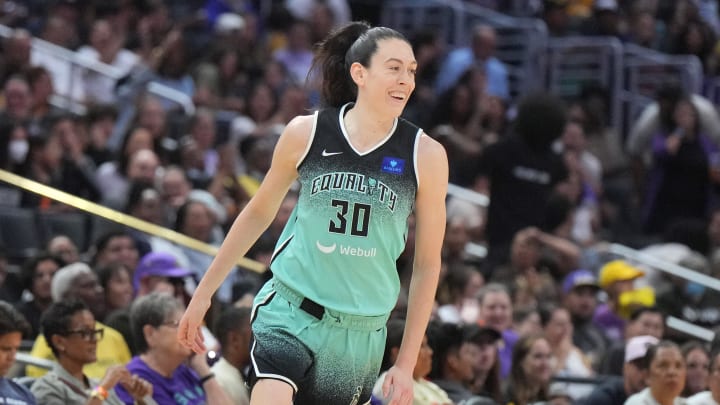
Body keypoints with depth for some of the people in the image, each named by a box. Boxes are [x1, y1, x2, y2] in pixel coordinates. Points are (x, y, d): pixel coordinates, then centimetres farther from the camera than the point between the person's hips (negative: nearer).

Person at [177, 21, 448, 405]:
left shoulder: (425, 155, -4)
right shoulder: (306, 133, -3)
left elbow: (427, 263, 3)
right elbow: (258, 214, 13)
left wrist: (406, 364, 1)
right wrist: (204, 292, 16)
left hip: (362, 331, 1)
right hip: (290, 313, -1)